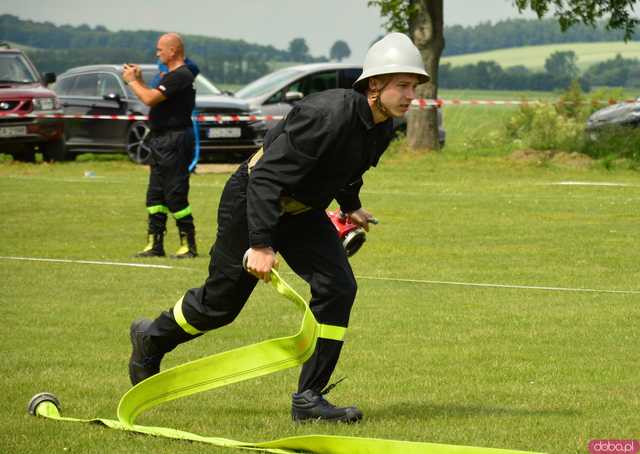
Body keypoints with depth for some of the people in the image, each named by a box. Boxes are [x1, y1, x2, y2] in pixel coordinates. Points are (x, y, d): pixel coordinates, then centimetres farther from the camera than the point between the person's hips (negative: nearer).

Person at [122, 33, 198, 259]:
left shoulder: (180, 76, -17)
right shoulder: (171, 75, 17)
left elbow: (150, 99, -21)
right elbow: (154, 98, 21)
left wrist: (132, 81, -6)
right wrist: (139, 80, 13)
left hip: (175, 140, -11)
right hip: (162, 140, 11)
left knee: (175, 195, -8)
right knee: (155, 194, 12)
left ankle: (189, 246, -2)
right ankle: (155, 244, 16)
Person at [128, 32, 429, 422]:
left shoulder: (383, 127, -7)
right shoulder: (327, 115, -34)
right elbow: (267, 176, -34)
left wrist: (350, 205, 30)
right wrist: (260, 244, -37)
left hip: (302, 212, 7)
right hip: (251, 200, -7)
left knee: (338, 287, -11)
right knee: (221, 302, 5)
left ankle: (309, 398, -5)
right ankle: (152, 339, 36)